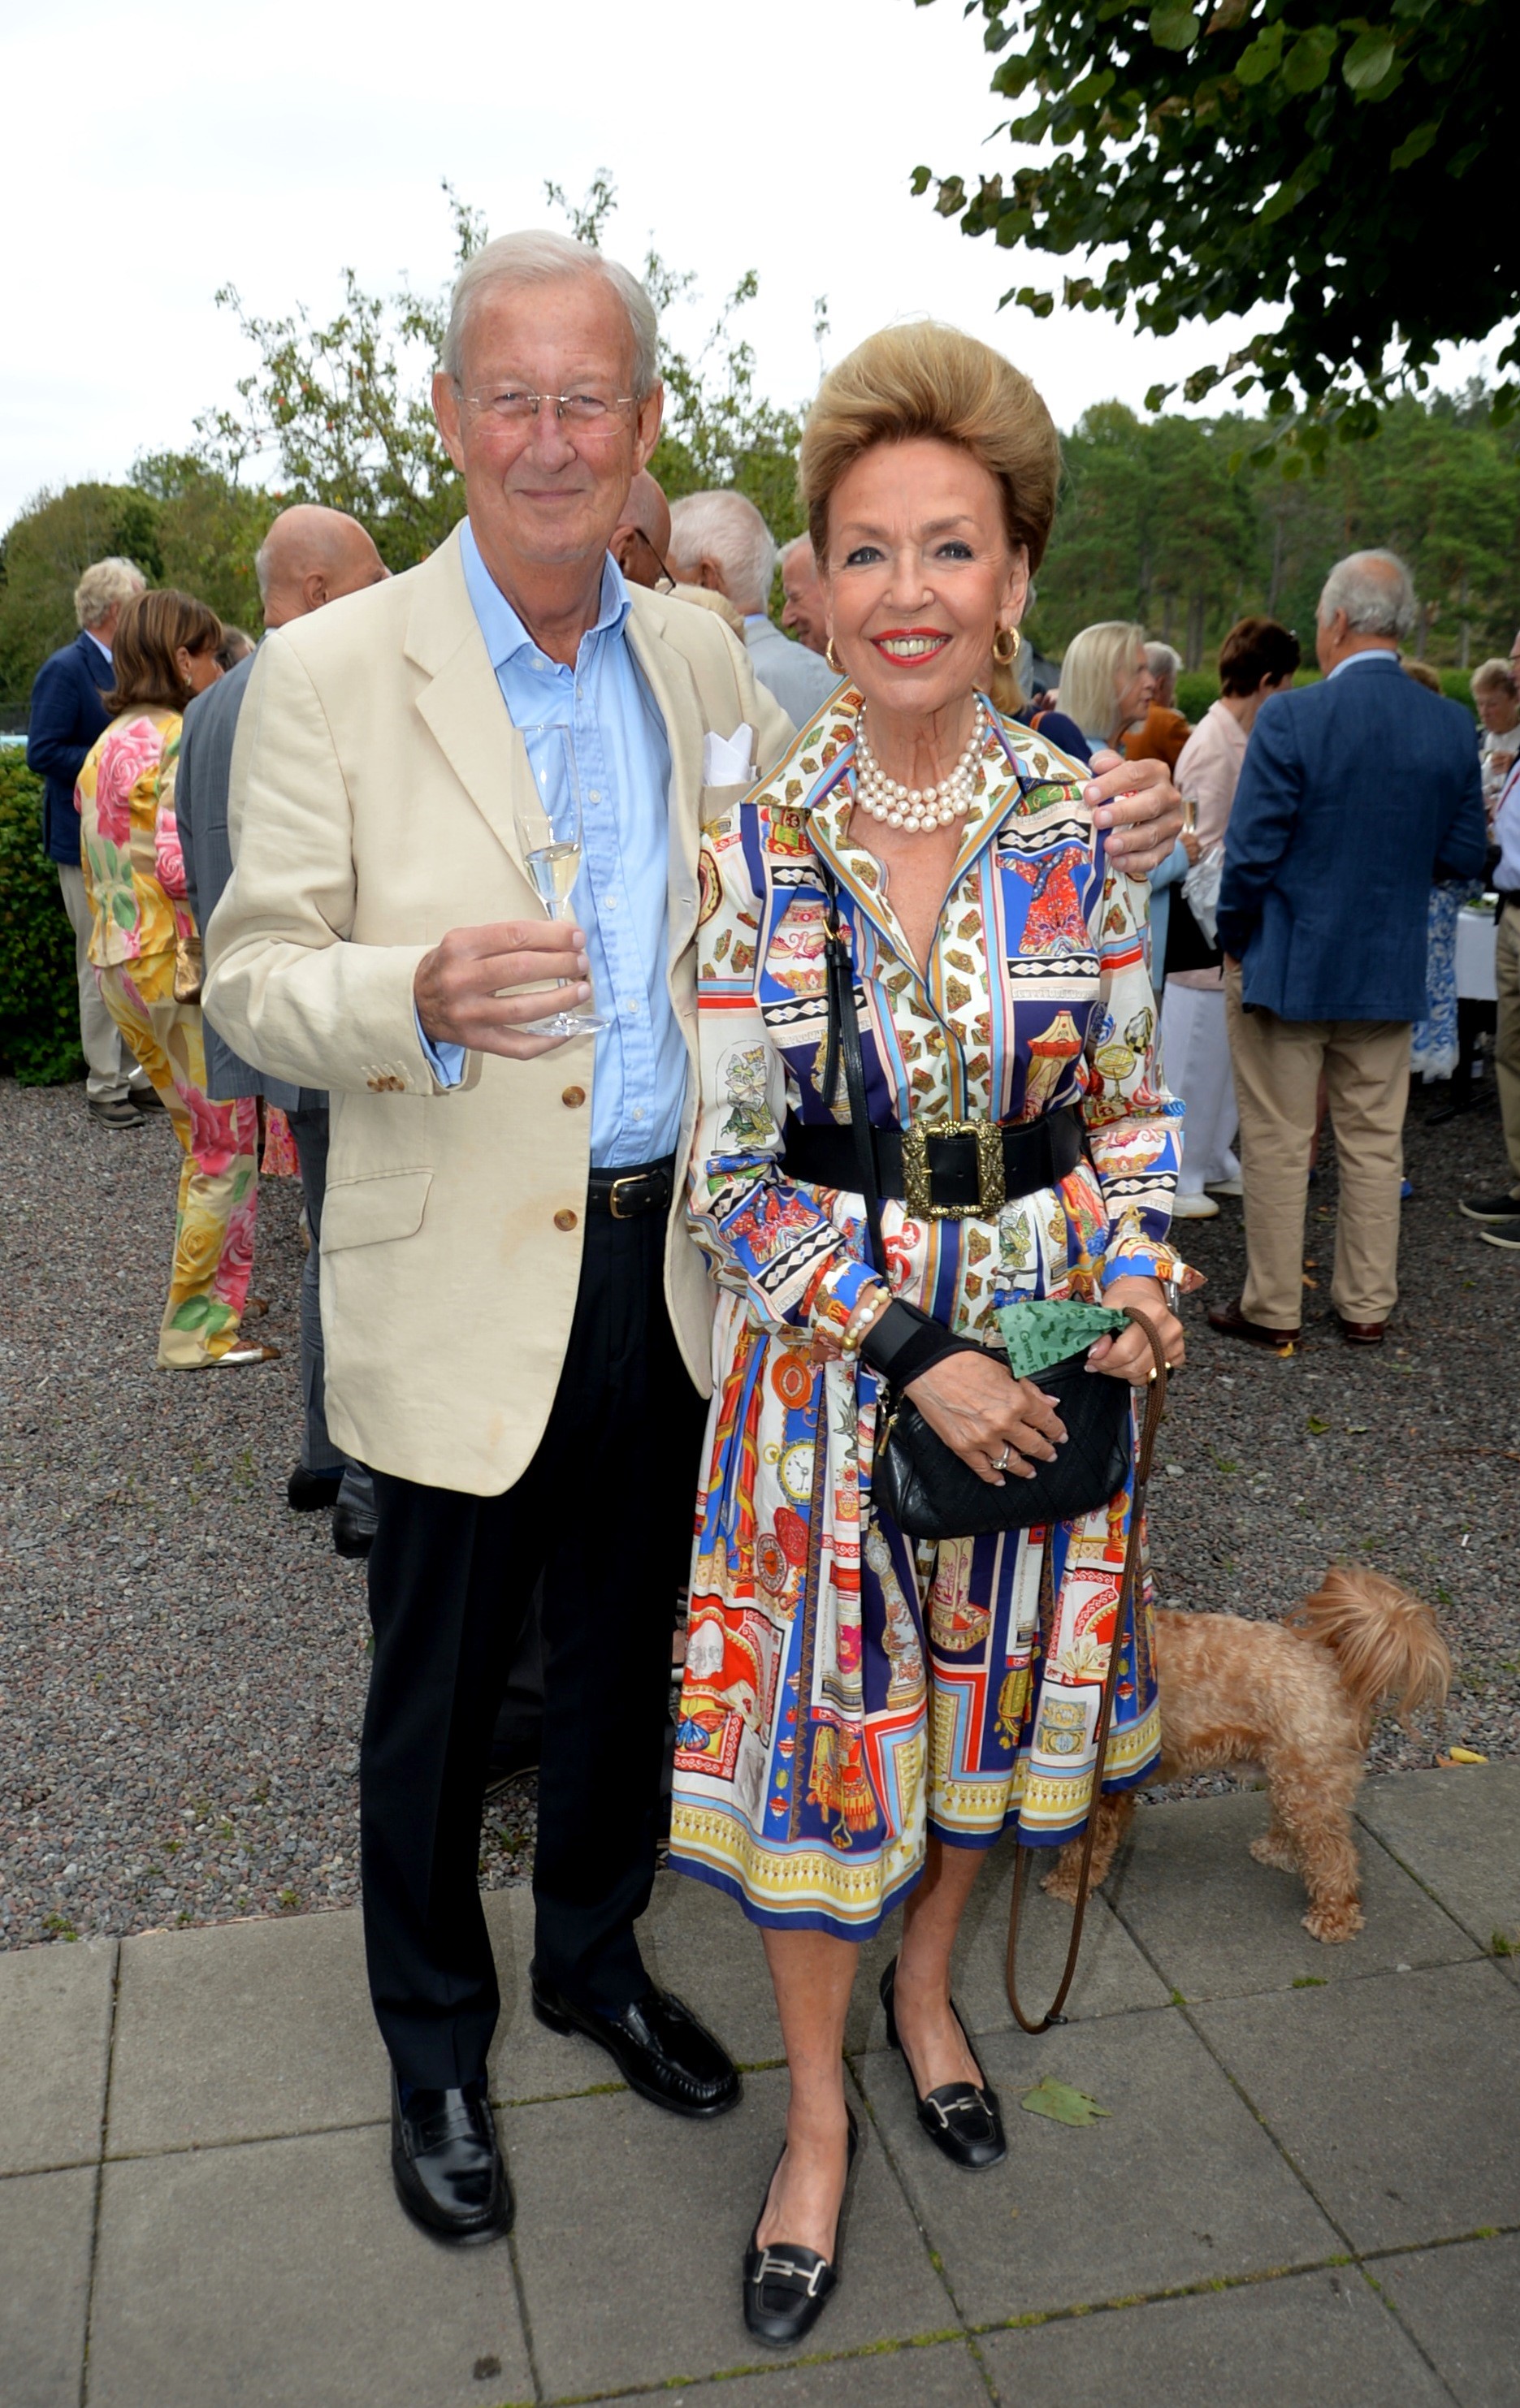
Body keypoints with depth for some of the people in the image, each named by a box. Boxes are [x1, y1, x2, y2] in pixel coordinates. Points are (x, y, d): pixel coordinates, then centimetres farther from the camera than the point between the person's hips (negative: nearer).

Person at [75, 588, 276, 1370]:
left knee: (199, 1138, 19)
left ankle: (204, 1287, 28)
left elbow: (99, 863, 16)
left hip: (120, 964, 9)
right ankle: (199, 1329, 6)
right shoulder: (186, 742, -14)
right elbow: (180, 863, -24)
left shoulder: (108, 744, 13)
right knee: (226, 1146, 1)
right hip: (185, 965, -9)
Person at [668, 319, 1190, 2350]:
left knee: (990, 1685, 18)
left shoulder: (1080, 825, -4)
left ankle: (928, 1983, 48)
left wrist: (1136, 1275, -12)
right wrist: (917, 1354, -17)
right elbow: (731, 1172, -9)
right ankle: (819, 2108, 33)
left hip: (1044, 1356, 2)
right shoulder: (757, 846, -9)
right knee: (819, 1720, 9)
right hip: (828, 1356, -1)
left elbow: (1132, 1097, 5)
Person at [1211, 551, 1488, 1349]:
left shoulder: (1291, 718, -16)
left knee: (1277, 1144, 6)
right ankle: (1367, 1305, 22)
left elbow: (1251, 853, -16)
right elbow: (1464, 856, 3)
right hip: (1391, 971, 4)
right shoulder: (1453, 726, -2)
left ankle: (1272, 1308, 15)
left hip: (1286, 966, -4)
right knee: (1374, 1143, 13)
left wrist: (1234, 944, -2)